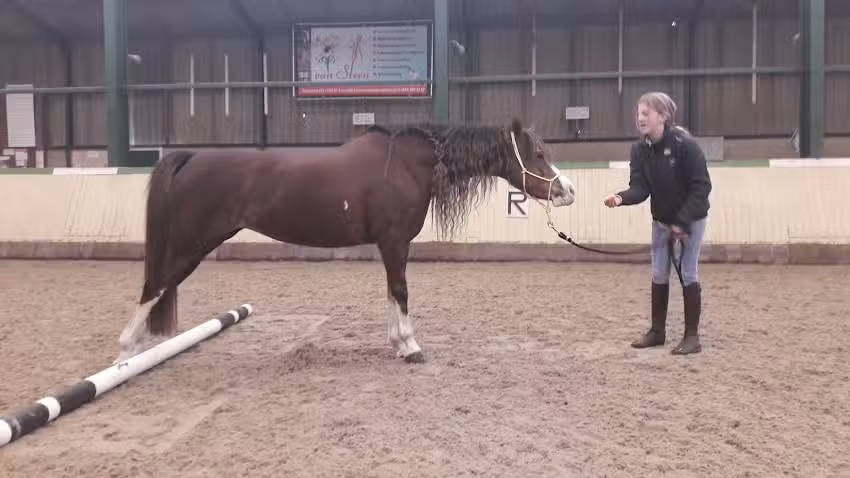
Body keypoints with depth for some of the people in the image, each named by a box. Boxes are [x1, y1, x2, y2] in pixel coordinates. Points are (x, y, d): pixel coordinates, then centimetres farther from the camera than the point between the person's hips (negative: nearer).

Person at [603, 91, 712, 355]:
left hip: (691, 218, -5)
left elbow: (701, 186, -22)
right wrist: (621, 198, -37)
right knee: (659, 275, 9)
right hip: (661, 219, 5)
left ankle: (692, 336, 9)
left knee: (688, 274, -2)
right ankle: (657, 330, 21)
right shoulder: (640, 149, -9)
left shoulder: (685, 145, -24)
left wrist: (682, 221, -25)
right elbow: (640, 188, -15)